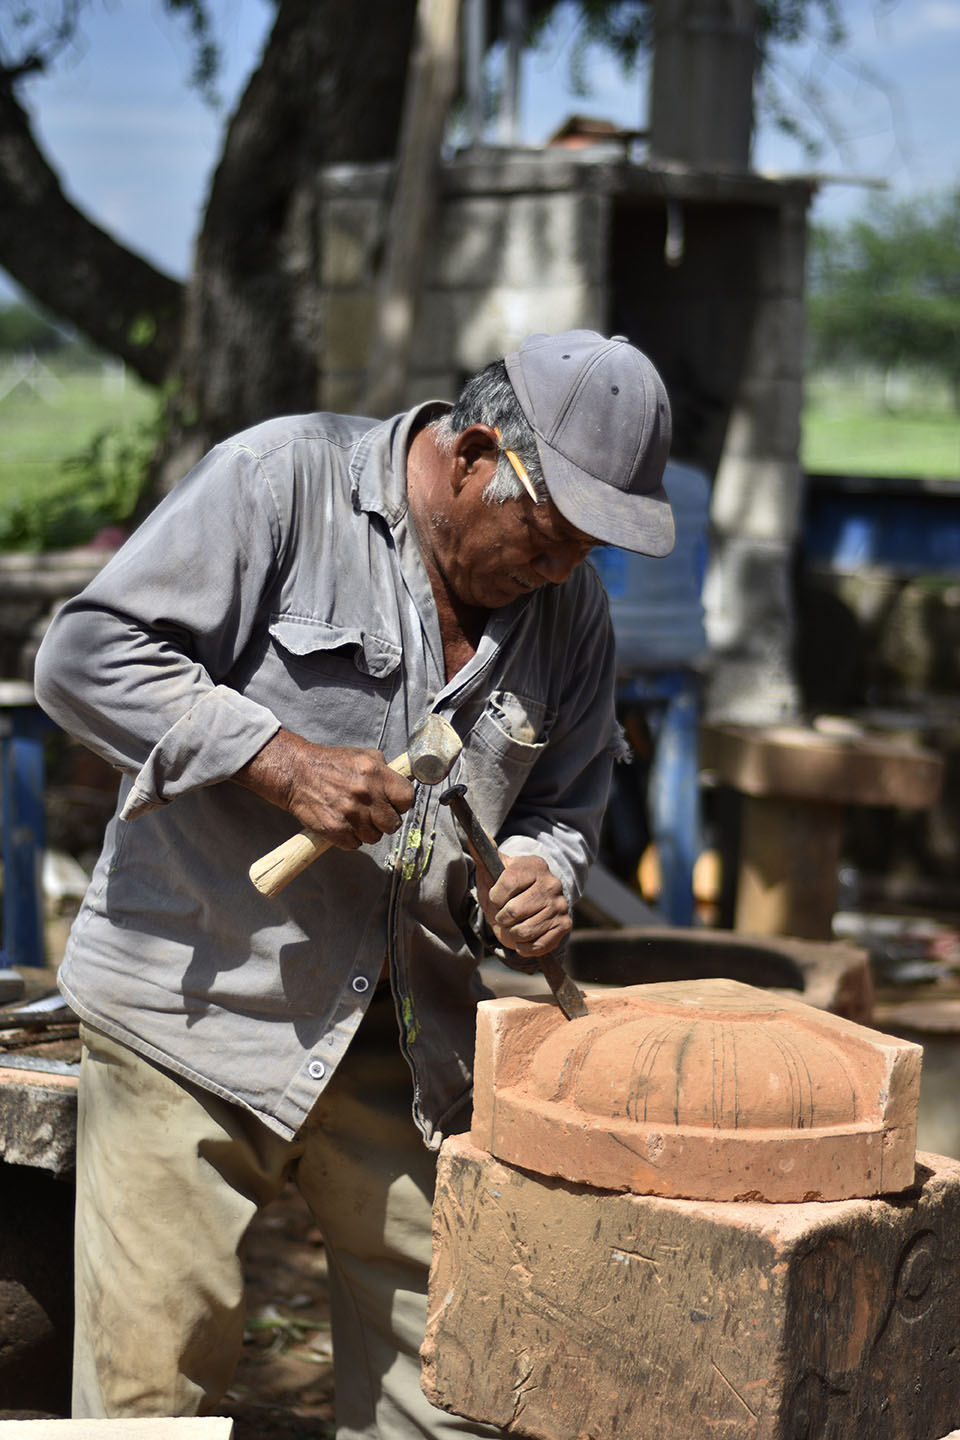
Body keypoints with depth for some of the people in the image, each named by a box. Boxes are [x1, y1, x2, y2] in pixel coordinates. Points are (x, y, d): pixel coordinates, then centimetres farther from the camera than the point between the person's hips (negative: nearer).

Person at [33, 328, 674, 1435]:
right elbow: (89, 657, -13)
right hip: (201, 1003, -5)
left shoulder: (569, 605, 8)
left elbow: (563, 801, 18)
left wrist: (540, 874, -5)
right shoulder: (280, 480, -10)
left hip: (407, 1038, 5)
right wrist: (283, 762, -20)